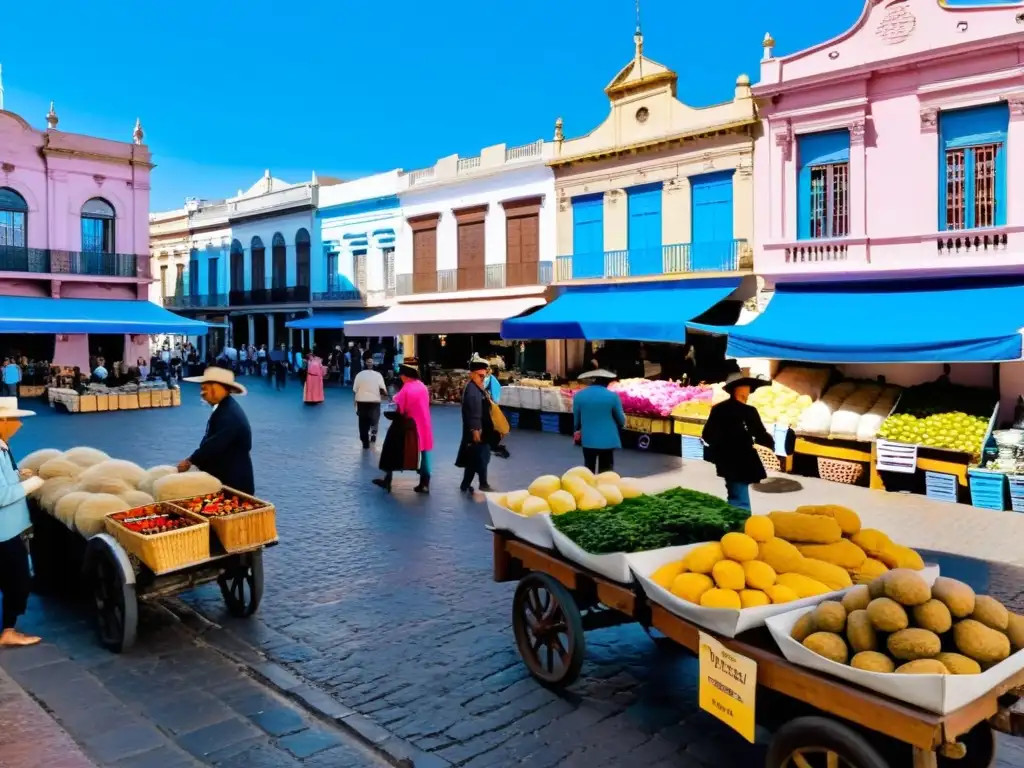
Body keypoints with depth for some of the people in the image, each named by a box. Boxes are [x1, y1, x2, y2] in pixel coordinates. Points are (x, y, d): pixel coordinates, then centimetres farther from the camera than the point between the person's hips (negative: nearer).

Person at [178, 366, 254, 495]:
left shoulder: (229, 414, -23)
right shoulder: (224, 408, 10)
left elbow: (214, 445, -25)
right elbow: (211, 442, 14)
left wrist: (190, 461, -12)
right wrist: (194, 460, 6)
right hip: (224, 476, 10)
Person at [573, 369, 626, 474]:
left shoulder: (579, 395, -3)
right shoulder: (612, 396, -9)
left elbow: (576, 418, 9)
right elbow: (621, 420, 1)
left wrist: (577, 431, 29)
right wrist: (616, 428, 25)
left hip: (588, 440, 2)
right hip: (608, 440, -2)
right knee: (605, 473, 7)